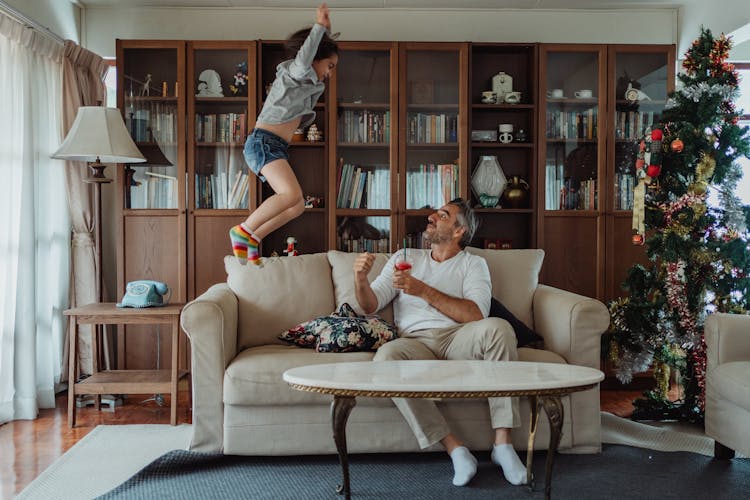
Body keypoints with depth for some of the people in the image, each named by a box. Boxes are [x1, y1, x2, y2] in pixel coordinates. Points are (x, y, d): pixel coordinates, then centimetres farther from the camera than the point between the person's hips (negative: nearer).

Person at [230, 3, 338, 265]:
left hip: (276, 148, 10)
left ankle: (250, 239, 6)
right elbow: (303, 60, -25)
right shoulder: (292, 72, -3)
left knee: (297, 205, 2)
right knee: (292, 194, -29)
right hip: (263, 142, -10)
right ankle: (244, 231, -20)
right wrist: (319, 26, -22)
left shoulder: (308, 83, 23)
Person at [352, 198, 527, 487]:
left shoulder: (473, 263, 15)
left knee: (498, 328, -32)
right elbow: (371, 305, 15)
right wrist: (360, 279, -7)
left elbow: (476, 314, -5)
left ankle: (503, 444, -28)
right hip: (415, 342, 1)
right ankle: (454, 449, -29)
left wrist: (423, 290, -11)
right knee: (386, 356, -34)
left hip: (458, 339, -1)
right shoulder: (405, 258, 24)